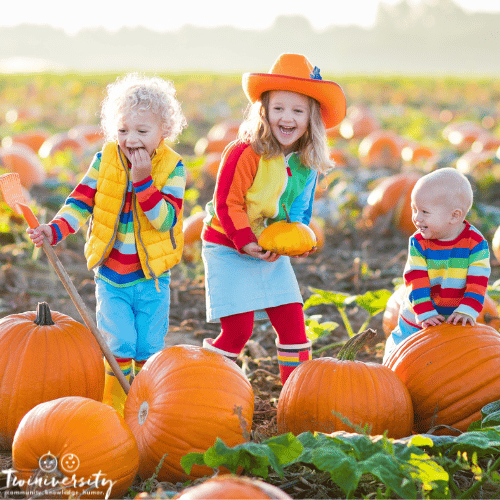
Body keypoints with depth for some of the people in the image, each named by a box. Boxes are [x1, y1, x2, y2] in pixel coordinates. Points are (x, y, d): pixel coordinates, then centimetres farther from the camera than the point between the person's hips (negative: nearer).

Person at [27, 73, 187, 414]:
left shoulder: (172, 168, -10)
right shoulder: (105, 161, -4)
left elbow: (166, 219, -19)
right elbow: (81, 200, -3)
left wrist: (144, 181, -28)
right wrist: (55, 229, -19)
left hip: (153, 277, 0)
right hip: (110, 276, 1)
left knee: (148, 351, 5)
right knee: (119, 346, -9)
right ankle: (113, 411, 7)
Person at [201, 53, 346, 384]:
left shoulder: (307, 162, -1)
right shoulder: (245, 153, -22)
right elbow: (226, 204, -19)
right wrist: (248, 244, -24)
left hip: (273, 253, 6)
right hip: (229, 249, -6)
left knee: (293, 323, 4)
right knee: (239, 329, -8)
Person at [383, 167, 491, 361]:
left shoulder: (476, 243, -13)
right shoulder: (417, 243, -10)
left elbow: (478, 282, -15)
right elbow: (416, 281, -16)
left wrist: (466, 311, -28)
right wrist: (426, 313, -26)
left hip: (455, 322, -1)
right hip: (417, 321, 1)